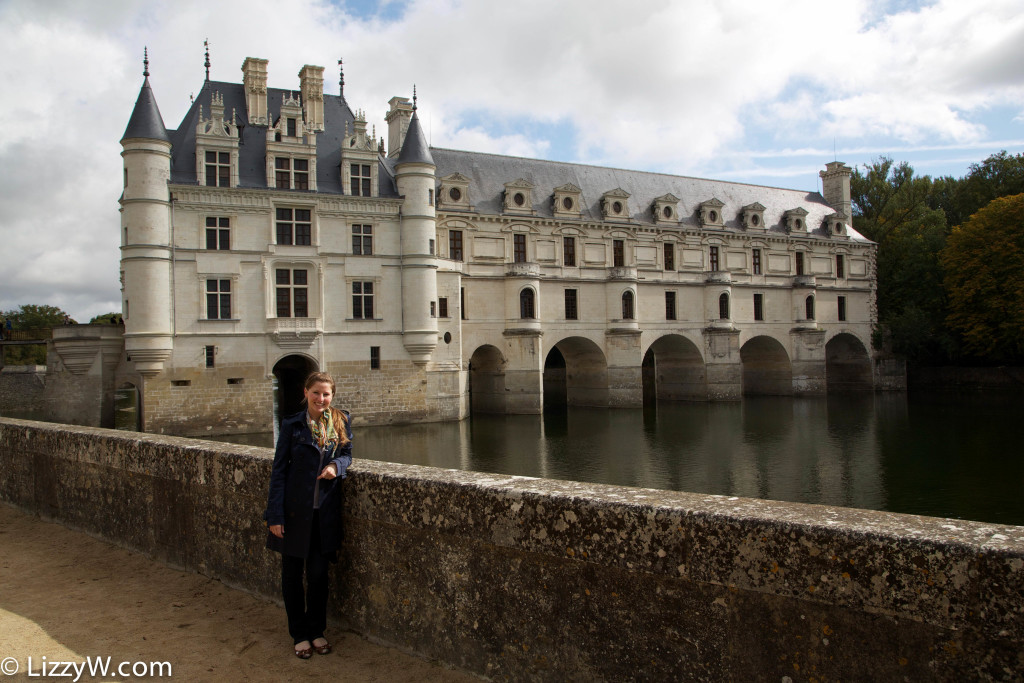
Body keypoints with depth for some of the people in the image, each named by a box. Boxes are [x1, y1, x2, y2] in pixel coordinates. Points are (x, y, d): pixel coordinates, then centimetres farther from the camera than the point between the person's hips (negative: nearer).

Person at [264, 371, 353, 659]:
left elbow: (347, 453, 14)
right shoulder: (292, 425, -6)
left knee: (318, 573, 9)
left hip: (326, 510, 1)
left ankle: (317, 631, 27)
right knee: (292, 574, 8)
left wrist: (336, 465, -12)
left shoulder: (341, 422, 0)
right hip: (295, 509, -1)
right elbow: (279, 470, -5)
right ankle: (300, 635, 24)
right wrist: (275, 515, -9)